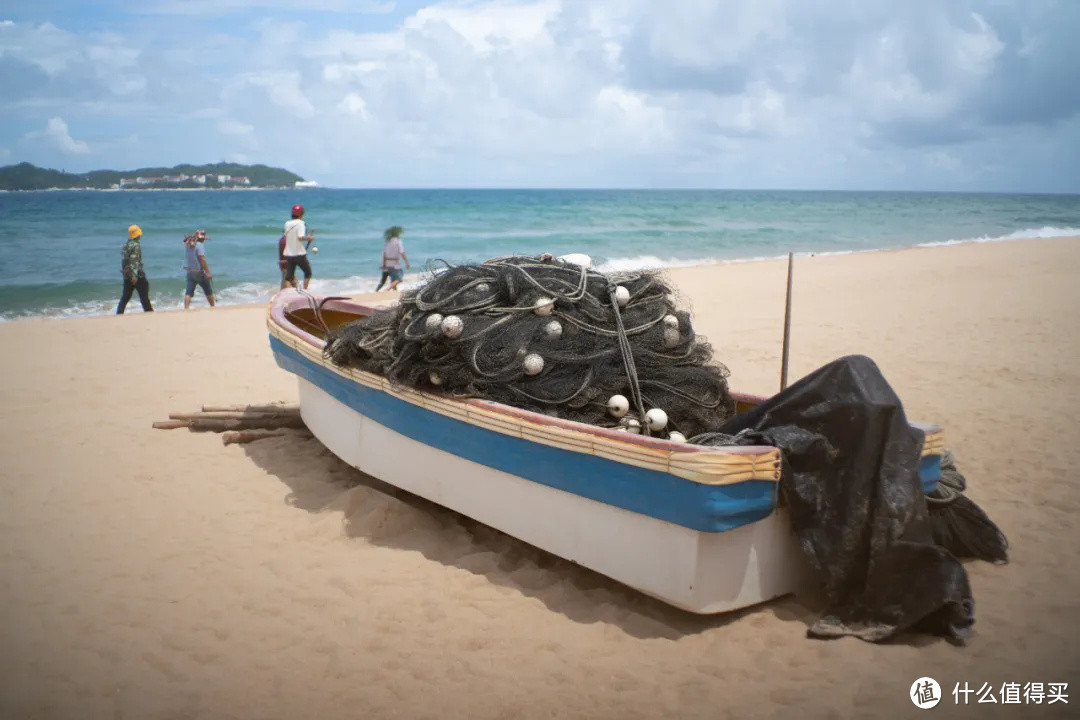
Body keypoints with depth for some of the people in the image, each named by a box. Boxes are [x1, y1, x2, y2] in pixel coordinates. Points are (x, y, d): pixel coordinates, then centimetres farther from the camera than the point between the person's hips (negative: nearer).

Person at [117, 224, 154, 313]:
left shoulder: (125, 245, 13)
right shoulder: (135, 245, -13)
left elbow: (124, 259, 19)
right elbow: (134, 261, -21)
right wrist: (134, 275, -25)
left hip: (127, 275, 8)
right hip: (137, 275, -8)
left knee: (125, 296, 10)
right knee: (144, 296, 0)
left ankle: (119, 313, 7)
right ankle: (149, 313, 4)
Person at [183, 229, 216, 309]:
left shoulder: (187, 244, 5)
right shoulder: (199, 245, -15)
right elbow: (202, 259, -18)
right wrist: (208, 272, -17)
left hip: (190, 272, 5)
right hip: (199, 272, -5)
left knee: (189, 292, 0)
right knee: (208, 291, 12)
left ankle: (186, 308, -15)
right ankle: (213, 307, 23)